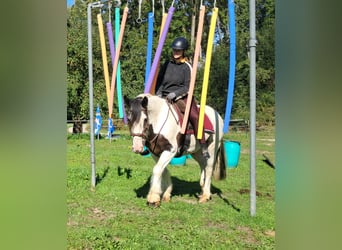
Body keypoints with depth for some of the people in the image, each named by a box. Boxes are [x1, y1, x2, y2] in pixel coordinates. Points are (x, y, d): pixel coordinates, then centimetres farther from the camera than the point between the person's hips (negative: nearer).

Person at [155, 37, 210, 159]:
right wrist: (159, 94, -2)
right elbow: (159, 81, 16)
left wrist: (175, 93, -20)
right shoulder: (167, 64, 11)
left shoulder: (187, 67, 0)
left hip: (182, 97, -4)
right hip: (165, 98, 4)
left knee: (194, 116, -27)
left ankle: (204, 147, -21)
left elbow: (188, 87, -6)